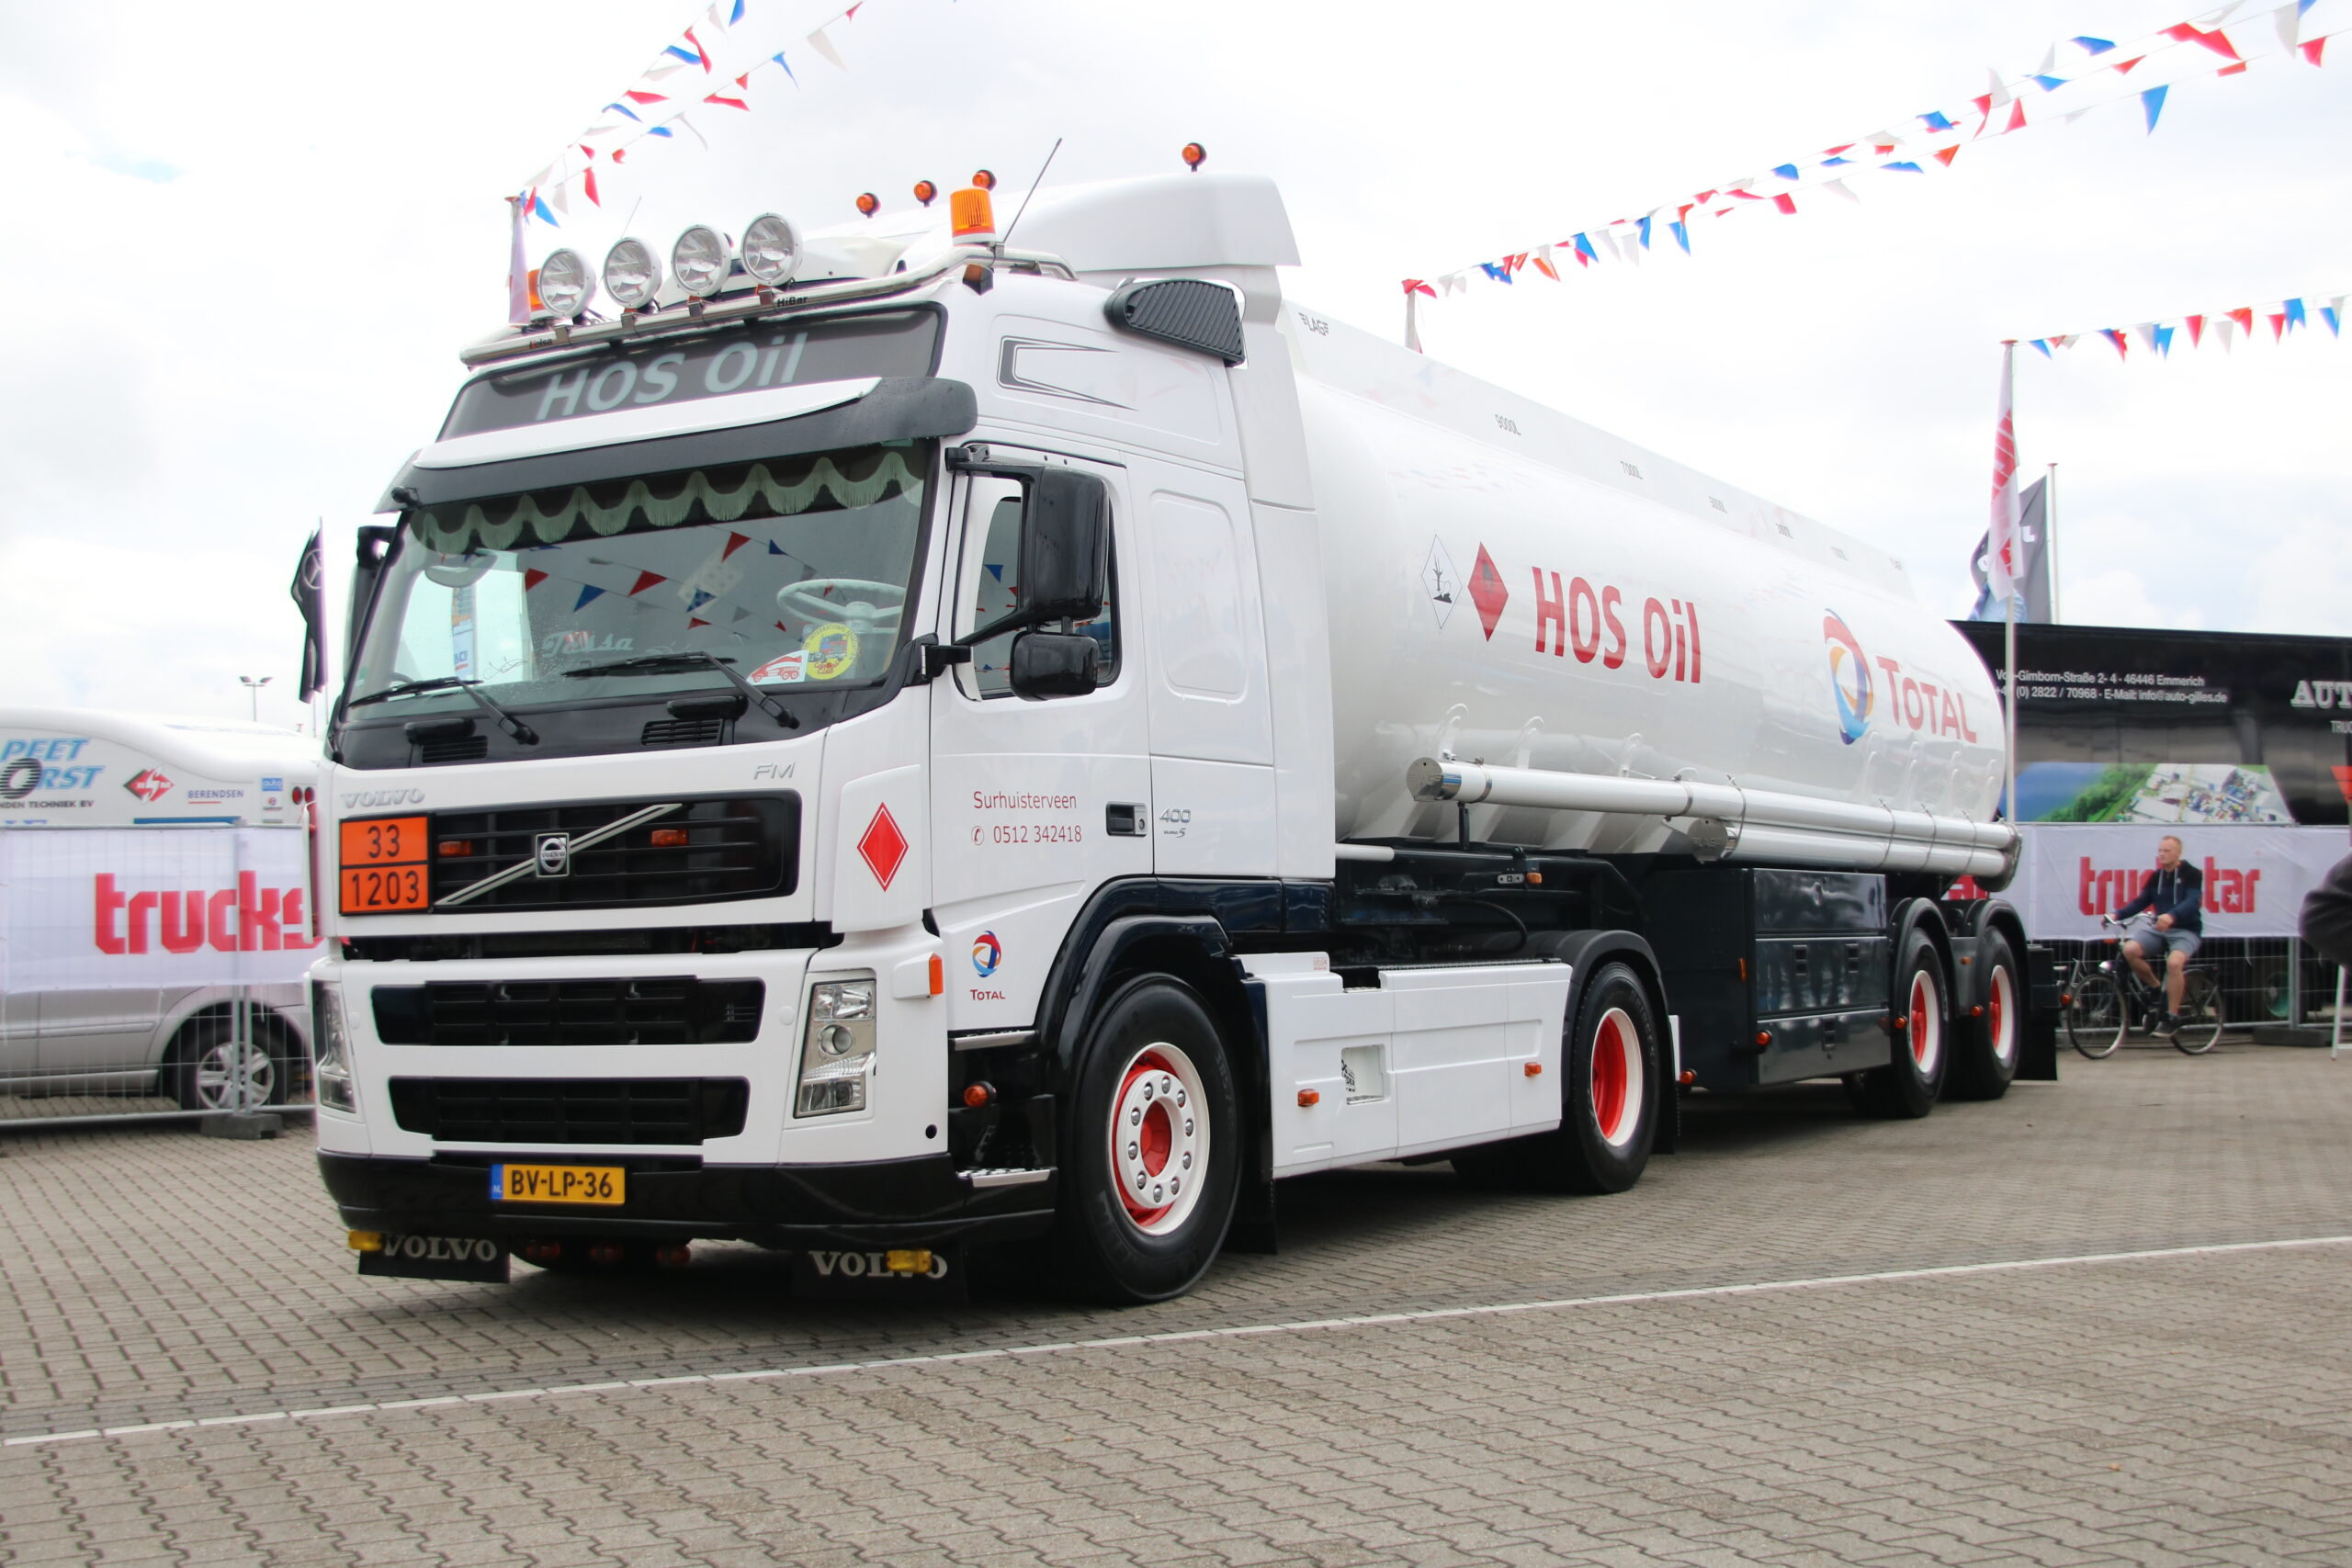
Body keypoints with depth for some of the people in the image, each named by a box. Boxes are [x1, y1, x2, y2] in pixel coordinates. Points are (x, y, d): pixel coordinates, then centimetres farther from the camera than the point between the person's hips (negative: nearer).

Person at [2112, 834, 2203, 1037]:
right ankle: (2155, 988, 1)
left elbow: (2193, 902, -22)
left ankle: (2172, 1018, -22)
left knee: (2174, 962, -35)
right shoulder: (2156, 876, 10)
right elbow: (2141, 901, 11)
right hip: (2158, 928, 5)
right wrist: (2117, 914, -7)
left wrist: (2171, 916, -41)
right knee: (2130, 949, -25)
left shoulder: (2191, 874, -7)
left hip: (2186, 930, -5)